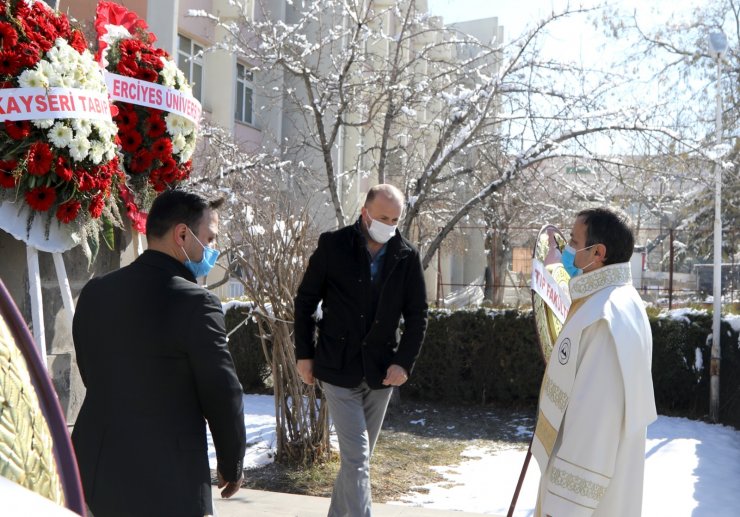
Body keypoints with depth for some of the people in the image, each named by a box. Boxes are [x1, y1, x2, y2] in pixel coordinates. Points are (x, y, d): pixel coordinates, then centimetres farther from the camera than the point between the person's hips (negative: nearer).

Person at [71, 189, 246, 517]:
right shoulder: (195, 303, -16)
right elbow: (222, 396, -11)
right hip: (166, 486, -6)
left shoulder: (94, 293, 4)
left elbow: (93, 378, 11)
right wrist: (232, 466, 5)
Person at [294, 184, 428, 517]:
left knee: (358, 456, 14)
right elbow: (305, 301, 1)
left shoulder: (407, 257, 0)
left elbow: (417, 315, 5)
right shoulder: (333, 245, -7)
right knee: (356, 456, -9)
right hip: (338, 368, -3)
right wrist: (304, 355, -1)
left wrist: (404, 362, -5)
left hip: (381, 372, 3)